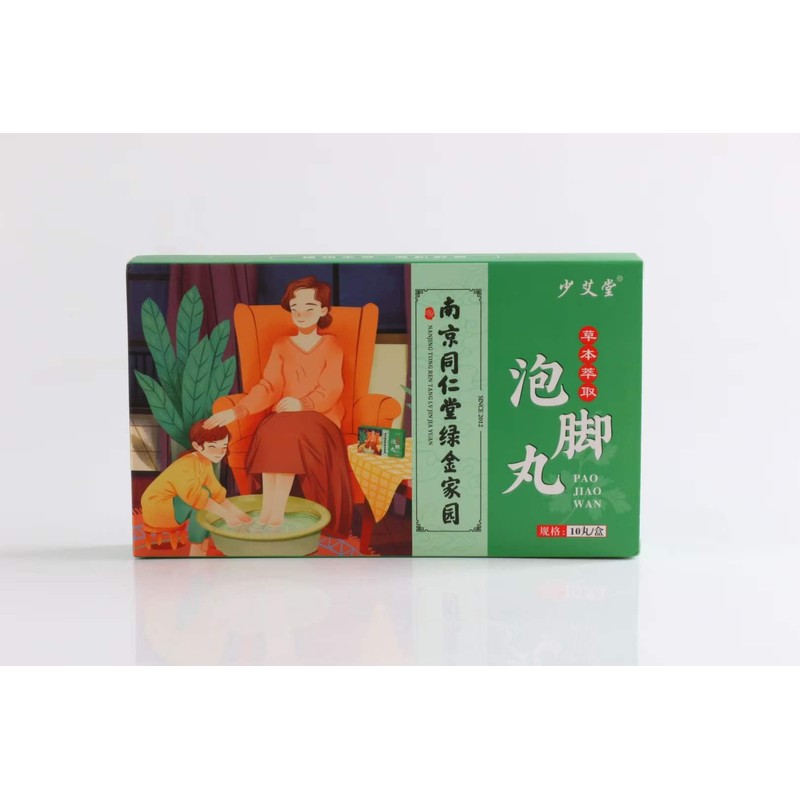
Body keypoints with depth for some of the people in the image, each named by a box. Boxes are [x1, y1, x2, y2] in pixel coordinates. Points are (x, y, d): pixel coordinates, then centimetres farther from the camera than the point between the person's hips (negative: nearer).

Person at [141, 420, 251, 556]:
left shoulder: (206, 464, 5)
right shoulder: (187, 464, -25)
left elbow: (217, 494, 9)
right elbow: (194, 494, -39)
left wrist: (236, 513, -3)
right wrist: (226, 514, -36)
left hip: (169, 505, 10)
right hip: (156, 506, -10)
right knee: (202, 497, -26)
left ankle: (202, 550, 2)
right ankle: (196, 550, -16)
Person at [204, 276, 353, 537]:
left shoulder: (331, 345, 7)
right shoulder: (281, 345, 15)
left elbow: (330, 390, -5)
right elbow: (269, 386, 3)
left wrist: (302, 403, -24)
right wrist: (236, 411, -13)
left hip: (319, 417, -3)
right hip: (283, 416, 3)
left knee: (288, 431, -35)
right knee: (269, 432, -32)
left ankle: (275, 511, -34)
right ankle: (270, 511, -34)